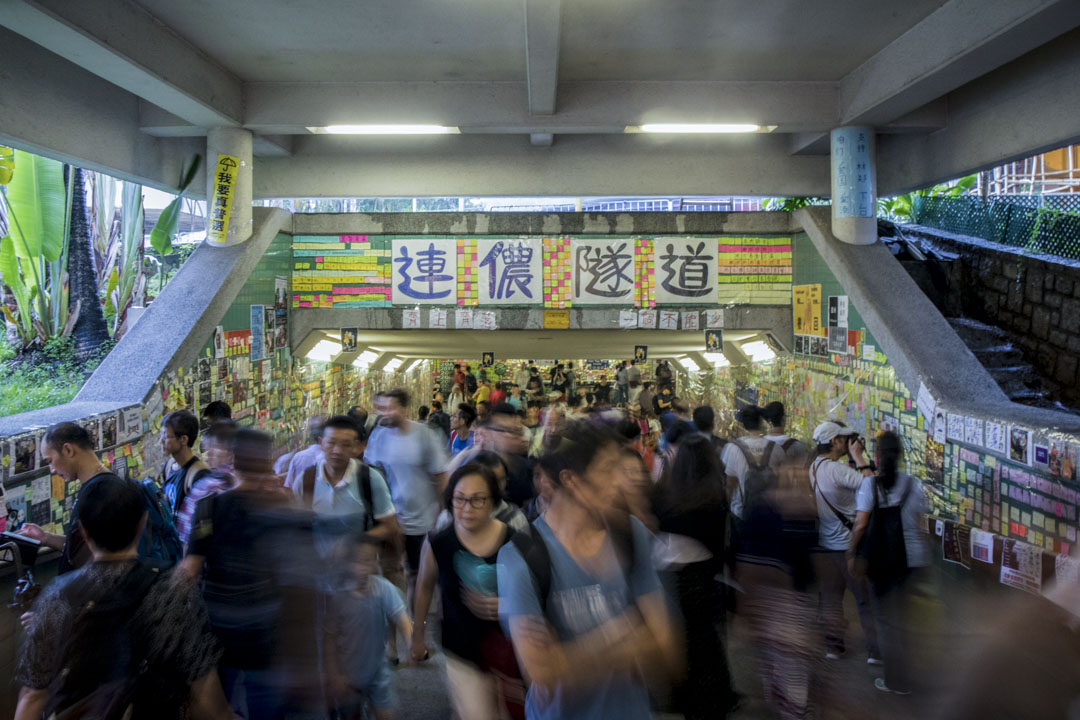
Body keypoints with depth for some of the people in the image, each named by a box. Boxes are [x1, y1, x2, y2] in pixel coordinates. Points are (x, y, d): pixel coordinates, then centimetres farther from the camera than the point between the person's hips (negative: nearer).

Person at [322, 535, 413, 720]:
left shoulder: (384, 588, -17)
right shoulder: (334, 596, -21)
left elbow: (400, 617, -20)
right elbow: (329, 639, -13)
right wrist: (334, 676, -9)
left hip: (377, 668, 1)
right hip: (348, 674, -1)